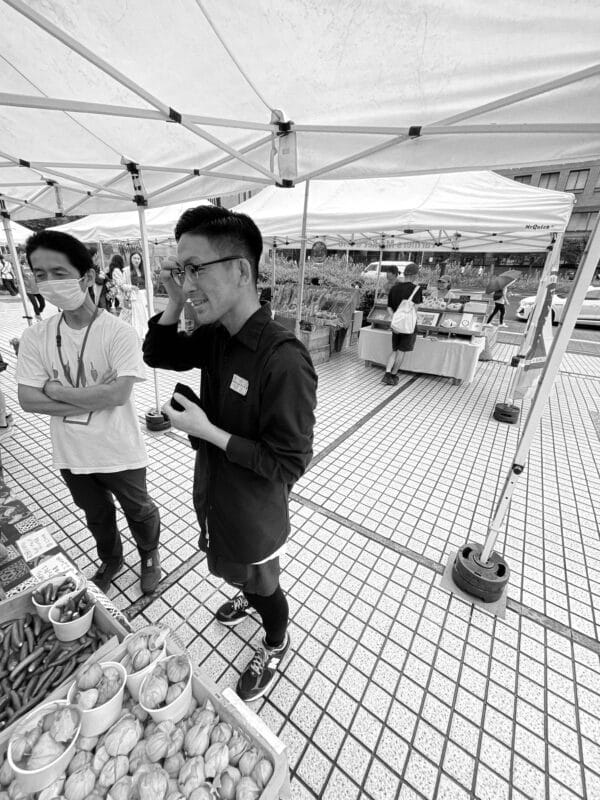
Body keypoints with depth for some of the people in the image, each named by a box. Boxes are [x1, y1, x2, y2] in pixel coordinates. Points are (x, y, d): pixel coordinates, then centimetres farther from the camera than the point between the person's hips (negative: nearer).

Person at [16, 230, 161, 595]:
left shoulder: (119, 332, -19)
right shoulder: (35, 337, -5)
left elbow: (119, 394, -28)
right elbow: (28, 400, -10)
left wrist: (56, 390, -16)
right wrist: (95, 399, -20)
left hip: (120, 454, -4)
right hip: (72, 455, 5)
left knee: (140, 512, 19)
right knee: (97, 515, 27)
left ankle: (150, 556, 49)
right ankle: (111, 559, 55)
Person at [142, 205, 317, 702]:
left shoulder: (284, 361, -34)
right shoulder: (215, 336, -9)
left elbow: (290, 464, -28)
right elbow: (158, 356, 6)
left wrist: (208, 431, -27)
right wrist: (175, 303, -11)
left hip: (254, 512, -7)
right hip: (213, 493, 7)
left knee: (263, 586, 24)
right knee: (232, 567, 35)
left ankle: (276, 647, 57)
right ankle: (249, 597, 69)